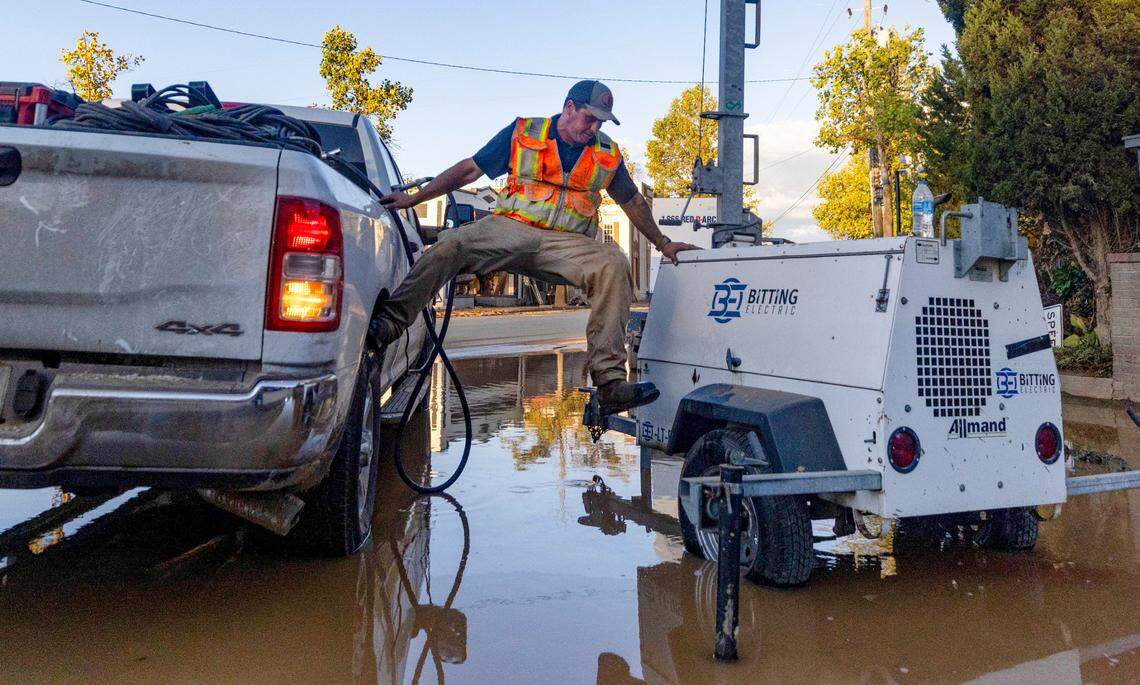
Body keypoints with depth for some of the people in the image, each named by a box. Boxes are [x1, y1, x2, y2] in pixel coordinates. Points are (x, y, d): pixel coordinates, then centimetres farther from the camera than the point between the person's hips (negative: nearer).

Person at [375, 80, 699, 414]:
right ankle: (389, 322, -33)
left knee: (614, 265, -29)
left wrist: (663, 244, 30)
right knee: (451, 245, -30)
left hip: (567, 243, 1)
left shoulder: (607, 154, 14)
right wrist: (413, 198, 7)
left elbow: (633, 202, 28)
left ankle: (610, 383, -33)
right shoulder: (523, 133, 8)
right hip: (511, 229, -1)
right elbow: (469, 170, 10)